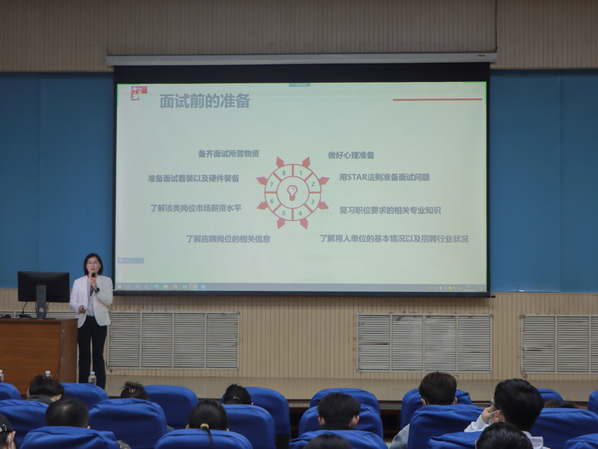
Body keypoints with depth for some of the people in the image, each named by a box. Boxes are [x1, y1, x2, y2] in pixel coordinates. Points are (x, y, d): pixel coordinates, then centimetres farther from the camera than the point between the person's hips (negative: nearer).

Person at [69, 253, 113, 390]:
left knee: (98, 355, -3)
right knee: (84, 355, 1)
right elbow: (72, 301, 7)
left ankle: (100, 387, 0)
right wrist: (78, 307, -15)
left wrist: (97, 289, -15)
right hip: (83, 320, 1)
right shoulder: (78, 282, 11)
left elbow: (108, 301, -3)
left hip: (99, 320, -1)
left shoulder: (106, 281, 7)